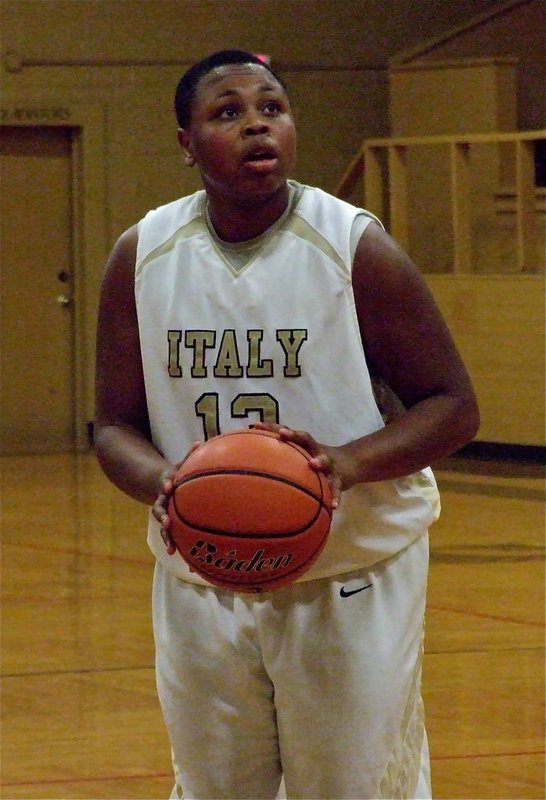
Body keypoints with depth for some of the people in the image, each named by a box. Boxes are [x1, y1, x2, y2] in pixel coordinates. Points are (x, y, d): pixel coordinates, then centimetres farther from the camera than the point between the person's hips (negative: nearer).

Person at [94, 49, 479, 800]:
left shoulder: (356, 247, -11)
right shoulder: (142, 256, -2)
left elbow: (453, 405, -7)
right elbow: (115, 426, 3)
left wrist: (349, 464, -27)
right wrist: (163, 482, -21)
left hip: (352, 578, -3)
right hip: (201, 577, 3)